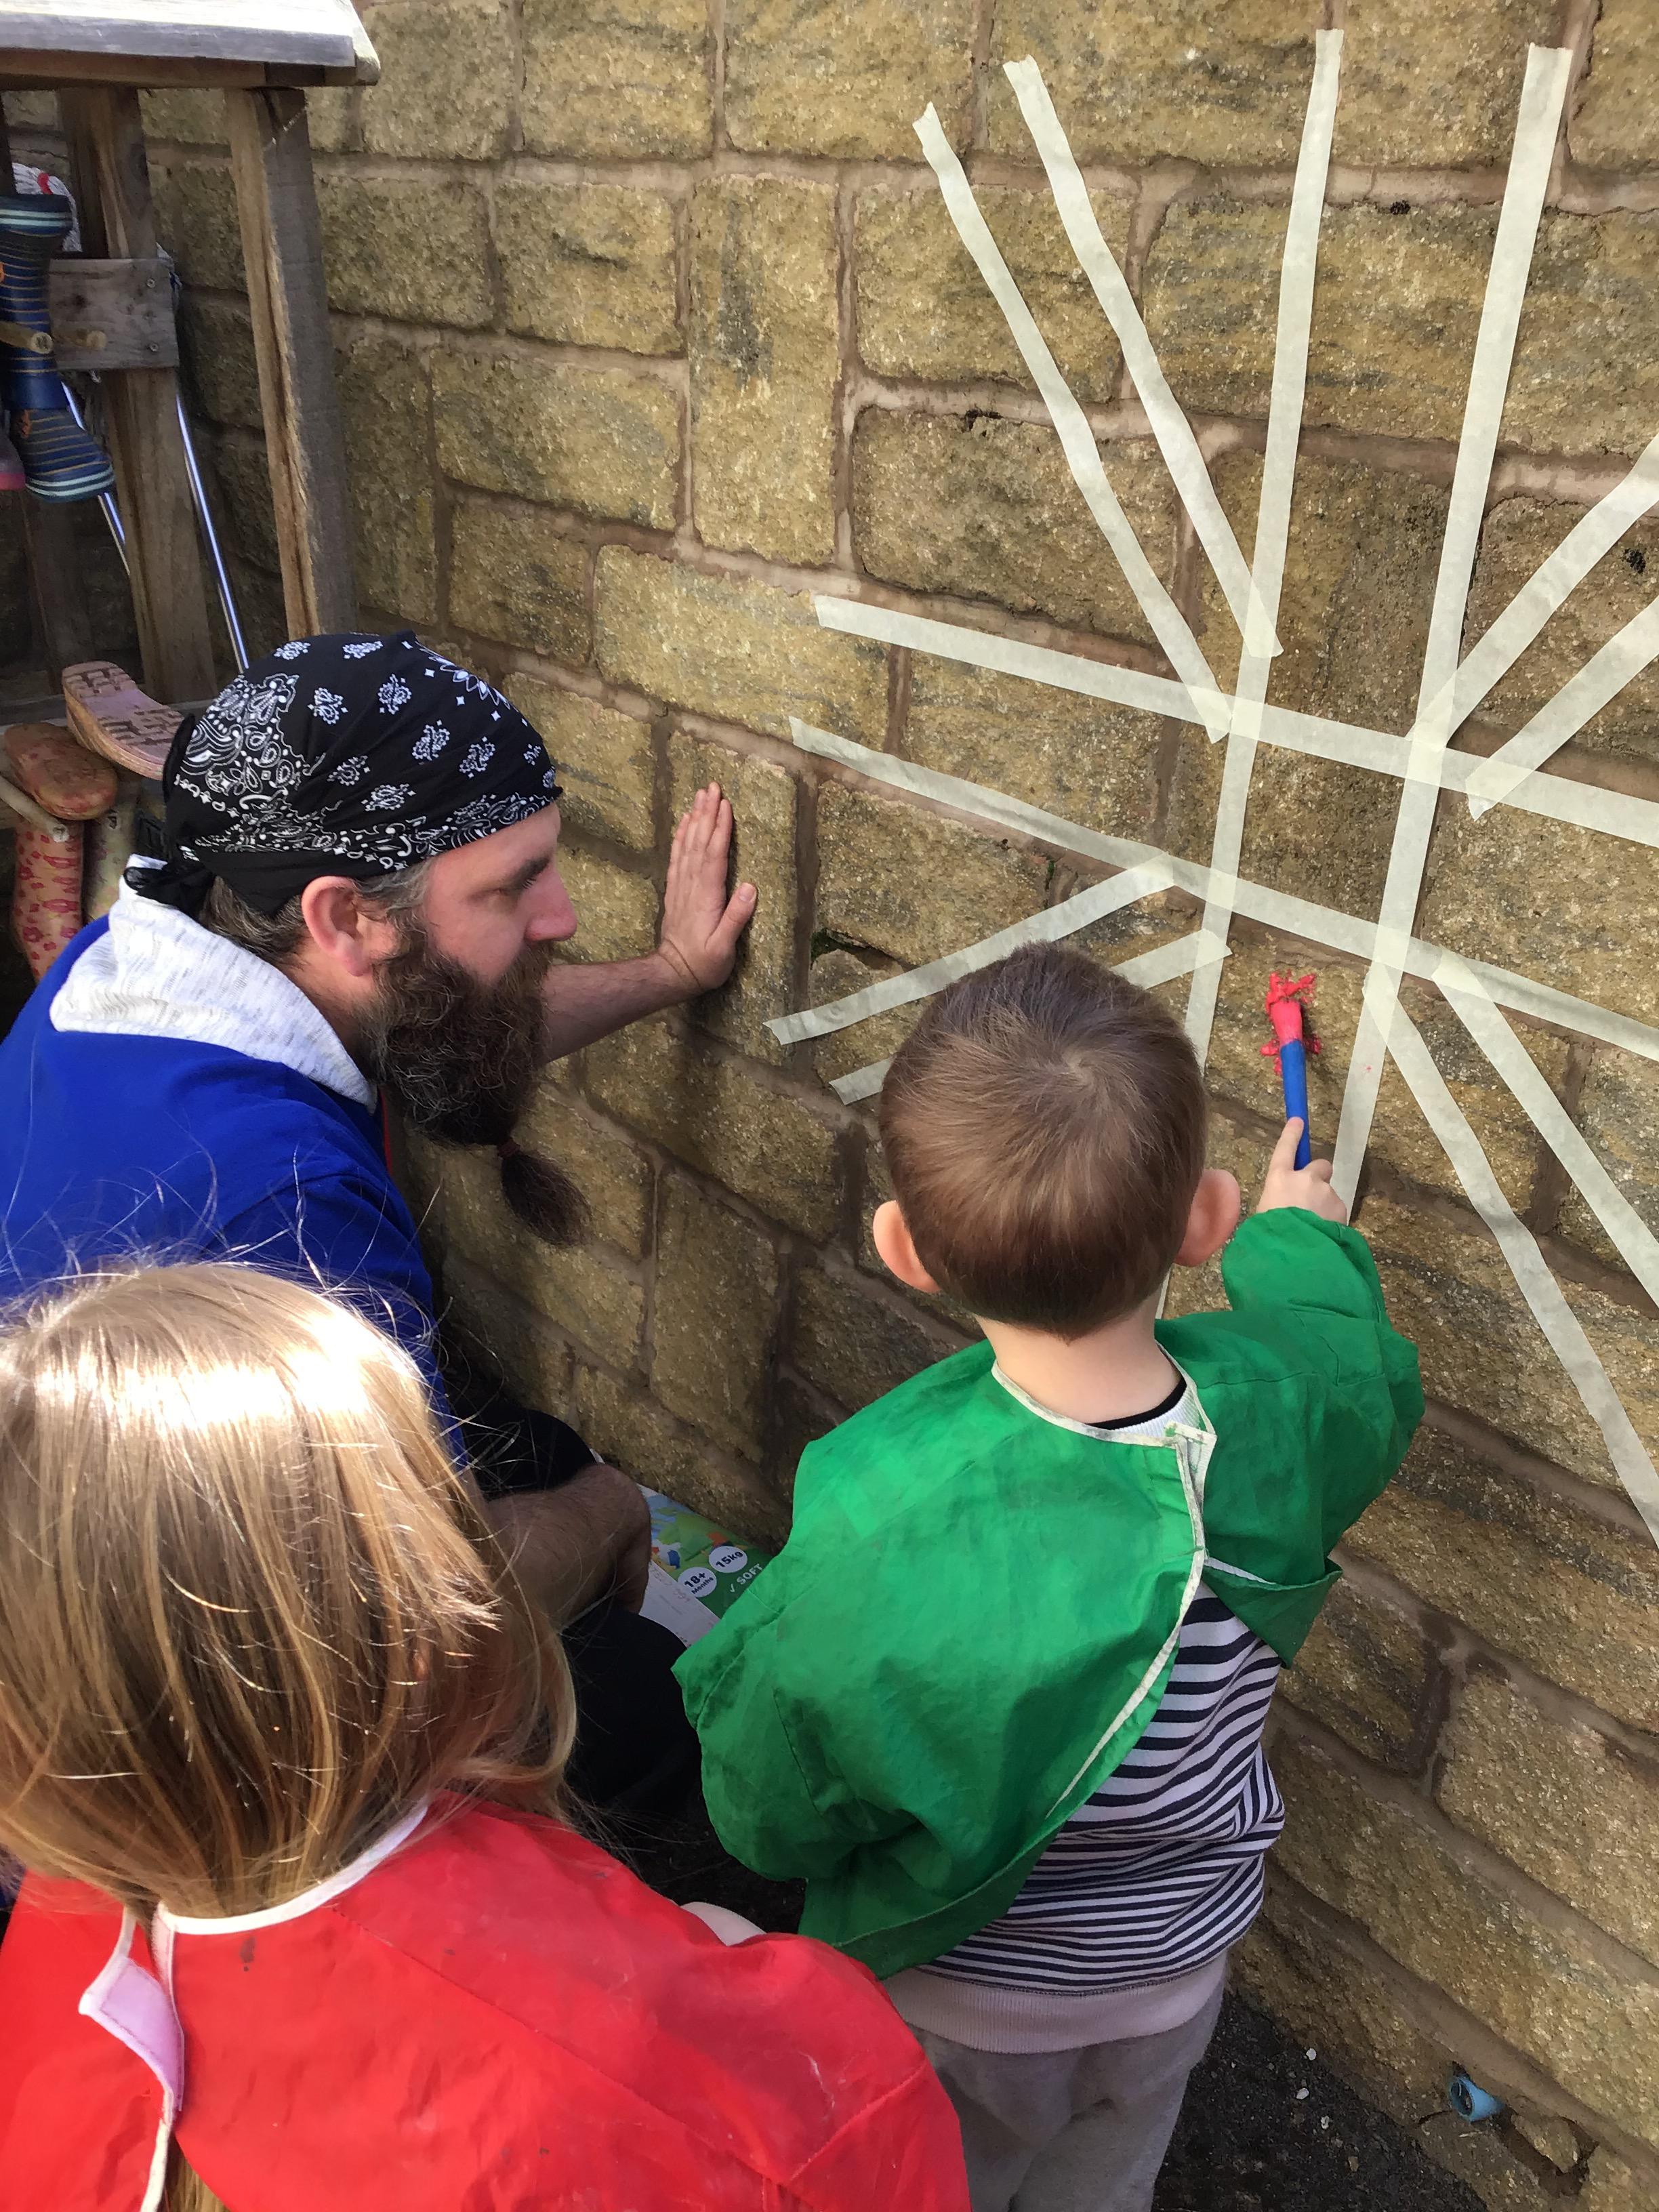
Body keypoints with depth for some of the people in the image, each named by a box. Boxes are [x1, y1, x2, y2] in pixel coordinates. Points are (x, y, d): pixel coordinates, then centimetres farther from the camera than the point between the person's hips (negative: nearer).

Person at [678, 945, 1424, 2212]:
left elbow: (769, 1816, -23)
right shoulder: (1288, 1416, -31)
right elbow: (1375, 1382, -4)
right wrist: (1304, 1236, 15)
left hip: (954, 1982, -3)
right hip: (1177, 1962, 3)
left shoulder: (877, 1524, -41)